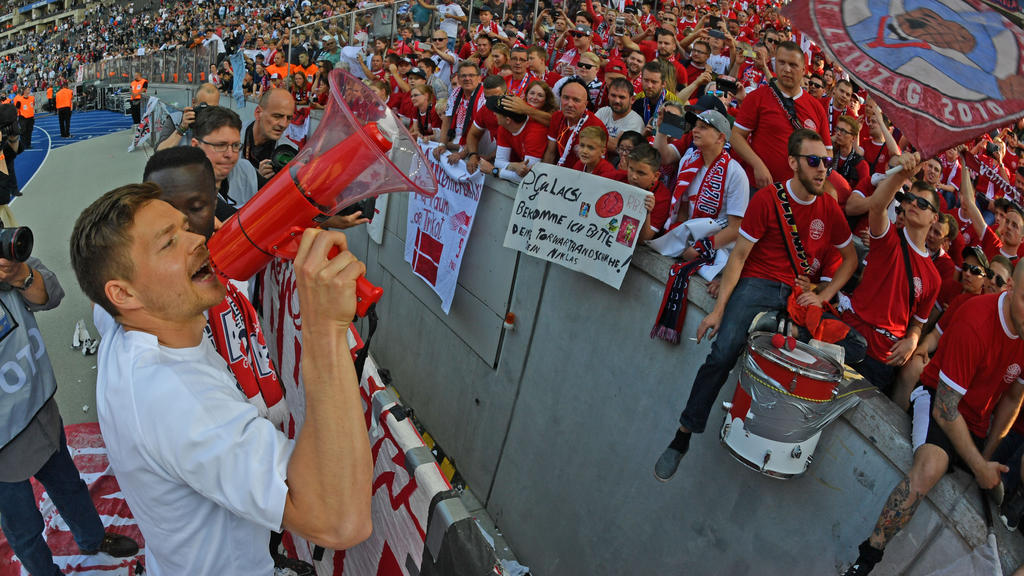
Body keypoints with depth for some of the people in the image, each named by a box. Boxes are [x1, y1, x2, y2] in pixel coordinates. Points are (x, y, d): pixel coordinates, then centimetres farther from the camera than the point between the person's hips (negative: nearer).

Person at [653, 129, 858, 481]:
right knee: (723, 354, -24)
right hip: (758, 283, -3)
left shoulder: (829, 208, 9)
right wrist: (718, 309, -10)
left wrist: (823, 296, 2)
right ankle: (684, 434, -14)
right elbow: (739, 255, -3)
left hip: (799, 294, 4)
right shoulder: (767, 199, -2)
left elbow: (850, 258, 19)